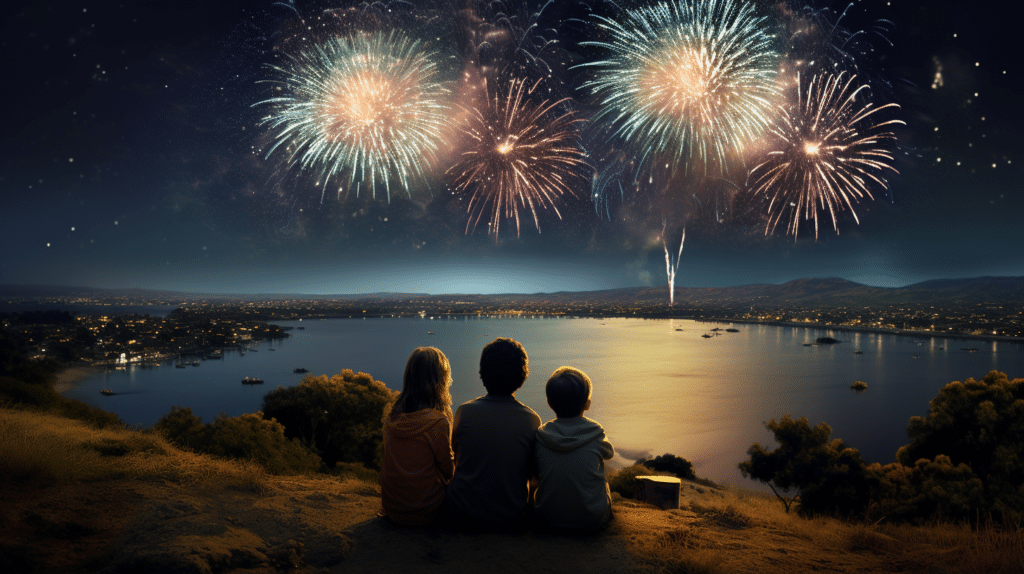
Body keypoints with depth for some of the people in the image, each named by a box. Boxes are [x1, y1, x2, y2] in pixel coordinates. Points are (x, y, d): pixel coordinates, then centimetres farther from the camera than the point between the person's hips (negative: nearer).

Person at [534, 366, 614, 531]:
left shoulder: (540, 436, -10)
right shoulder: (596, 435, -13)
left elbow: (536, 476, 2)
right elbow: (609, 453, 11)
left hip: (548, 519, 1)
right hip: (593, 520, -1)